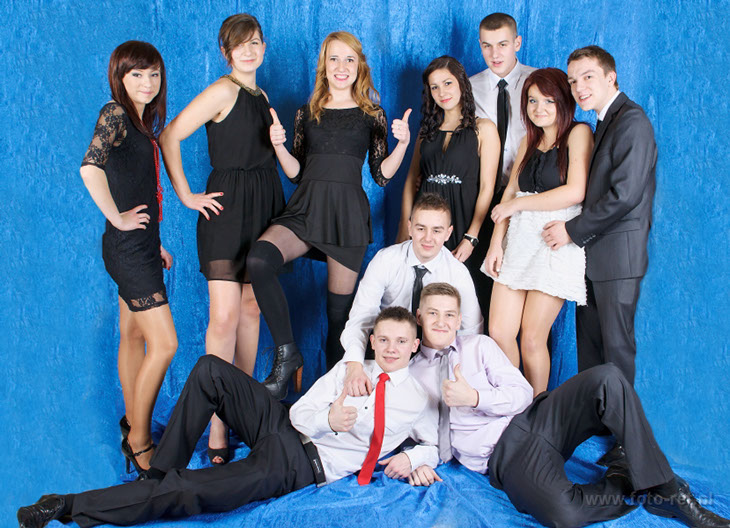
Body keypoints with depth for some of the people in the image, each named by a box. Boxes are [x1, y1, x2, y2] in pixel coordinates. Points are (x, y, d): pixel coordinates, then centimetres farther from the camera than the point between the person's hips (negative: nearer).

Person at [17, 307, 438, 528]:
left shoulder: (420, 398, 2)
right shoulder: (349, 369, 10)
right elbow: (300, 412, 4)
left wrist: (412, 457, -11)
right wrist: (327, 420, -18)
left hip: (302, 465, -5)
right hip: (283, 427, 5)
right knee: (211, 370, -15)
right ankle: (159, 475, -6)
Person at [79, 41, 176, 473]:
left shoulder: (144, 121, 14)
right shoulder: (115, 114, -14)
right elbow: (90, 168, -32)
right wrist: (117, 218, -21)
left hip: (140, 246, 9)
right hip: (128, 246, -9)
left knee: (134, 336, 17)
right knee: (164, 343, -9)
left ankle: (134, 425, 30)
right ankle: (139, 442, 3)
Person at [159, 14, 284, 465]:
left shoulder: (261, 96, 16)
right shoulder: (224, 91, -8)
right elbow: (169, 137, -13)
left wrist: (279, 140, 7)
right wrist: (186, 195, -11)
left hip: (266, 206, 8)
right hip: (228, 207, -8)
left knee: (251, 309, 11)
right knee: (225, 315, -11)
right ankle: (218, 426, -5)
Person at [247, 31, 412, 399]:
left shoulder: (372, 115, 9)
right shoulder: (307, 113, 14)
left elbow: (381, 175, 7)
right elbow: (296, 173, 14)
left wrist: (402, 143, -8)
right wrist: (279, 145, -3)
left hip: (348, 211, -2)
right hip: (305, 208, 2)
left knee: (339, 307, 1)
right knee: (258, 259, -26)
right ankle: (287, 353, -13)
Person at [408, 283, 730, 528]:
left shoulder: (479, 346, 13)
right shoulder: (411, 375, 13)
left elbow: (522, 394, 4)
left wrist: (474, 397, -13)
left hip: (532, 418, 3)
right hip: (503, 455, -3)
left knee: (606, 379, -28)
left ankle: (663, 489, -19)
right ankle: (623, 483, -5)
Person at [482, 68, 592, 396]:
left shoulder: (578, 133, -2)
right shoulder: (530, 141, 19)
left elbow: (575, 192, -15)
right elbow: (510, 192, 15)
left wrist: (518, 204, -6)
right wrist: (496, 243, 3)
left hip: (557, 244, -6)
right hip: (518, 242, 6)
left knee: (532, 338, -4)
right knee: (498, 333, -2)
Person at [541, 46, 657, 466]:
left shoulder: (632, 121, -14)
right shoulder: (605, 122, 17)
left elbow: (625, 195, -21)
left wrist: (573, 230, -15)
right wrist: (575, 231, 6)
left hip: (618, 254, -9)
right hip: (593, 253, 9)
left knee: (616, 345, -2)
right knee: (589, 340, 13)